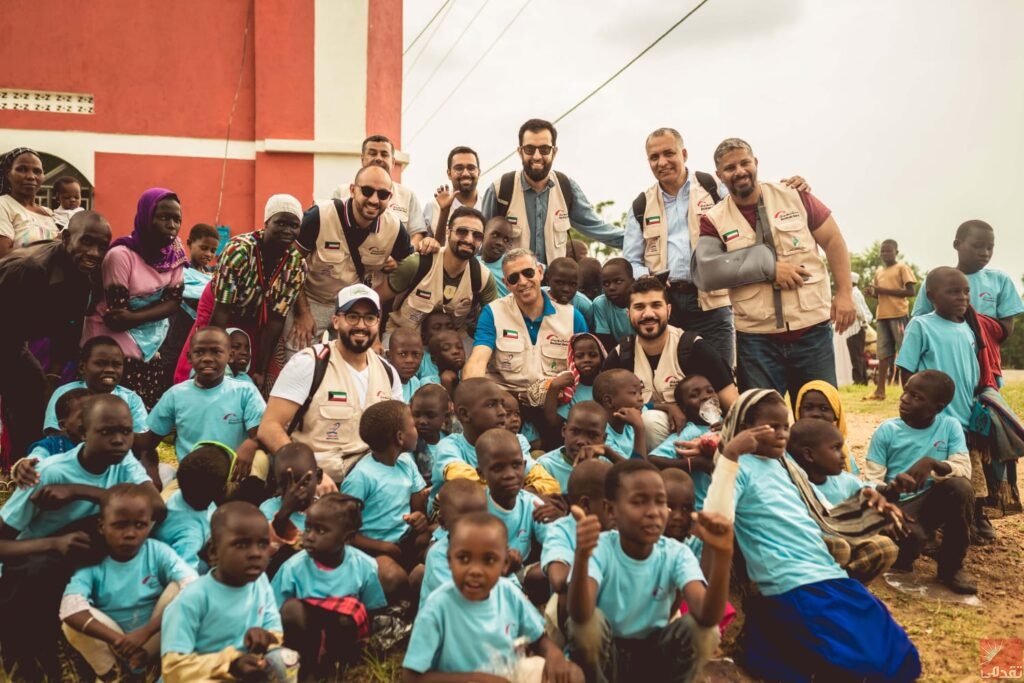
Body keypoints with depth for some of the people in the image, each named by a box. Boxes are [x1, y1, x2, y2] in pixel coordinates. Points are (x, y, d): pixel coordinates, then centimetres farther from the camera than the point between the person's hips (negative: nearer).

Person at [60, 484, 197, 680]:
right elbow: (70, 608, -31)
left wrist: (145, 632, -34)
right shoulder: (92, 563, -14)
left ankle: (140, 661, -10)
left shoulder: (158, 552, -14)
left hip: (155, 637, 0)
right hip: (111, 642, 0)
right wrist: (117, 639, -40)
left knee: (180, 588, -23)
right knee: (71, 623, -25)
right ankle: (111, 672, -2)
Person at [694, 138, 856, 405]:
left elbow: (833, 240, 7)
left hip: (812, 329, 1)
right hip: (756, 338, -1)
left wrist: (844, 293, -2)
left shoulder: (794, 197, 2)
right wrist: (769, 266, -17)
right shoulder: (714, 220, -1)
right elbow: (707, 272, -14)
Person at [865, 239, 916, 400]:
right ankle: (880, 390, 6)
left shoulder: (902, 268, -1)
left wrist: (884, 290, -15)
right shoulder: (878, 272, 19)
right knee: (883, 352, 6)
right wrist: (872, 292, 3)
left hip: (899, 314, -6)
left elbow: (910, 291, -9)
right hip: (882, 315, 7)